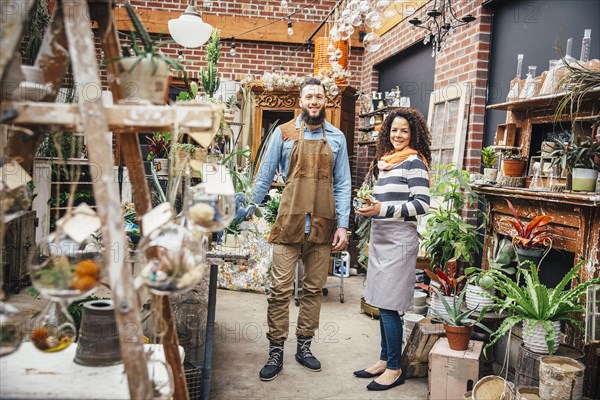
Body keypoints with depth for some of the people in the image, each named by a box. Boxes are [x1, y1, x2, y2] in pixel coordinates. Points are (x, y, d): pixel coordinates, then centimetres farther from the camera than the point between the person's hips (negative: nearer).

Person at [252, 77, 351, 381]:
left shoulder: (336, 137, 9)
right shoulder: (284, 133, 3)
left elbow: (342, 184, 7)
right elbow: (265, 175, 6)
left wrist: (342, 224, 0)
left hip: (323, 225, 2)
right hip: (289, 222, -2)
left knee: (314, 289, 10)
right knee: (280, 290, -1)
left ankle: (304, 346, 25)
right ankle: (276, 352, 11)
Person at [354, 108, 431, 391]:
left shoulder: (414, 162, -8)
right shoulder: (387, 161, 15)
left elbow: (422, 205, -16)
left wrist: (382, 210, -20)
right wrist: (371, 205, 9)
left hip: (399, 242, -8)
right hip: (380, 240, 8)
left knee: (389, 307, -5)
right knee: (382, 304, 13)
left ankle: (394, 369, 8)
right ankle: (384, 360, 25)